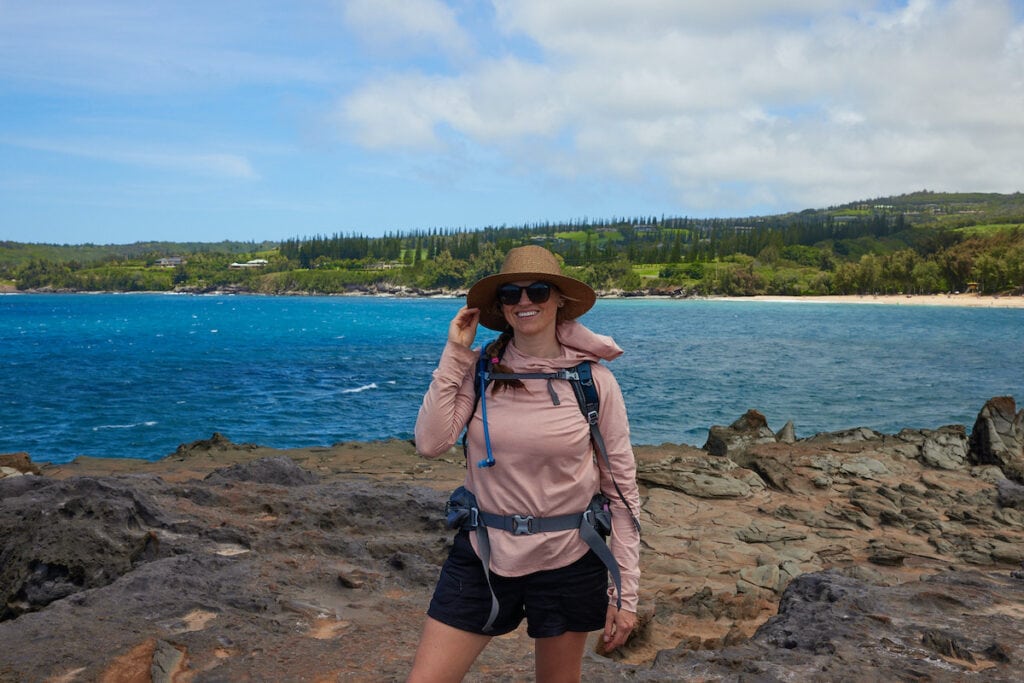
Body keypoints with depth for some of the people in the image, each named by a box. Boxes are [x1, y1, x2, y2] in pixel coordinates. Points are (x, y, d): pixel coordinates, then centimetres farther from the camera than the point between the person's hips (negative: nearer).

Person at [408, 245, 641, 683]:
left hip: (567, 561, -1)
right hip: (482, 555, 1)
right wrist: (454, 355, -13)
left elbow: (622, 486, -5)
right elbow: (431, 443, -14)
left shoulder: (593, 380, -8)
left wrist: (625, 592, -7)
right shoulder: (480, 371, -4)